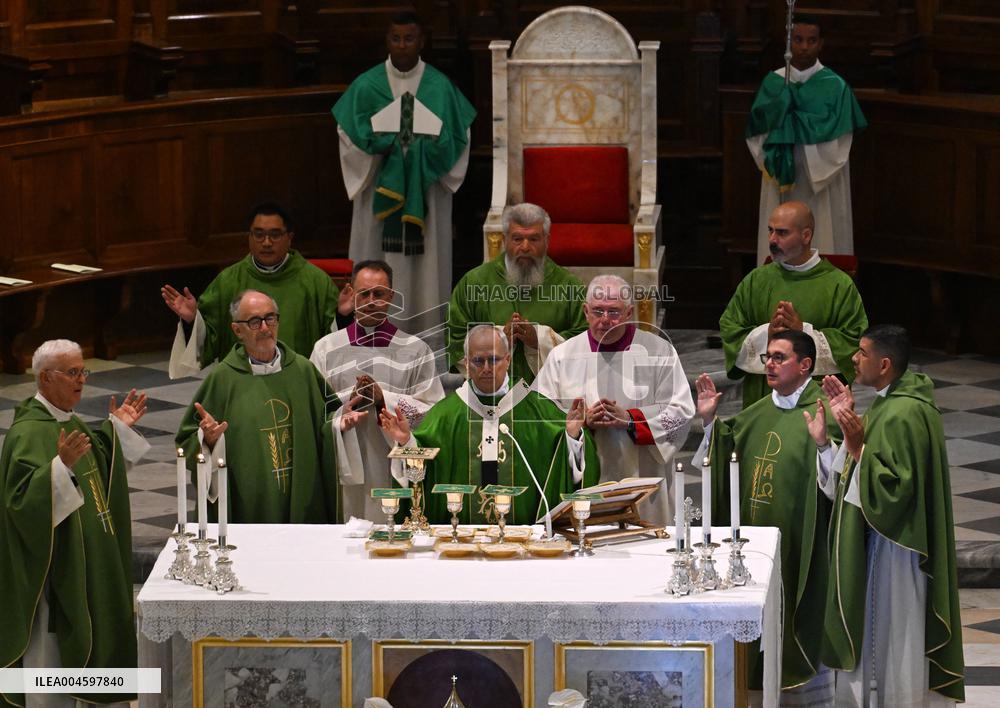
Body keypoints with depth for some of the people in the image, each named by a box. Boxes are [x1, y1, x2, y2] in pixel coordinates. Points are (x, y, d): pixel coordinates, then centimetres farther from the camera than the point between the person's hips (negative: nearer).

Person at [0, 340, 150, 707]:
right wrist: (62, 465, -42)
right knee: (51, 647, -2)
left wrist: (117, 429, 13)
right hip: (53, 566, -10)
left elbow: (99, 470, 23)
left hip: (86, 563, 10)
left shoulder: (70, 423, 9)